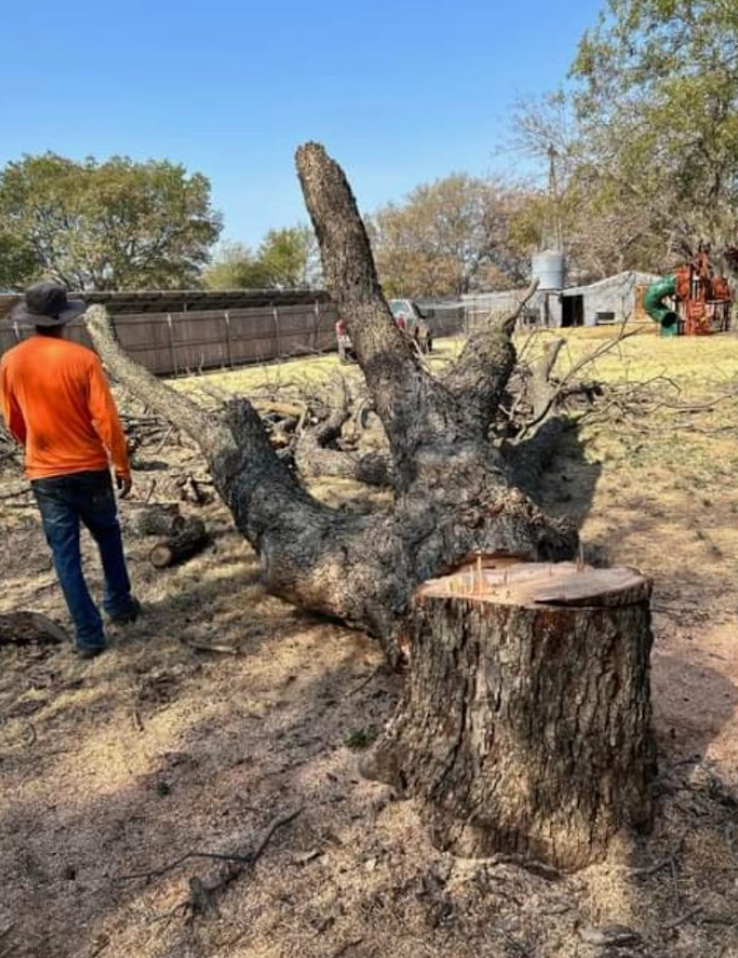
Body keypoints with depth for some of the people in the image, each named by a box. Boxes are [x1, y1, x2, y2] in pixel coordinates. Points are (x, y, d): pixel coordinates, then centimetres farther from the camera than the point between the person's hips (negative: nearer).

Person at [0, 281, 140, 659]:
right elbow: (106, 419, -14)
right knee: (107, 535, 22)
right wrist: (123, 465, -2)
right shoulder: (82, 358, -13)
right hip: (89, 468, -2)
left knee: (65, 553, 6)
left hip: (44, 474, 2)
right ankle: (119, 603, 31)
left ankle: (89, 635, 9)